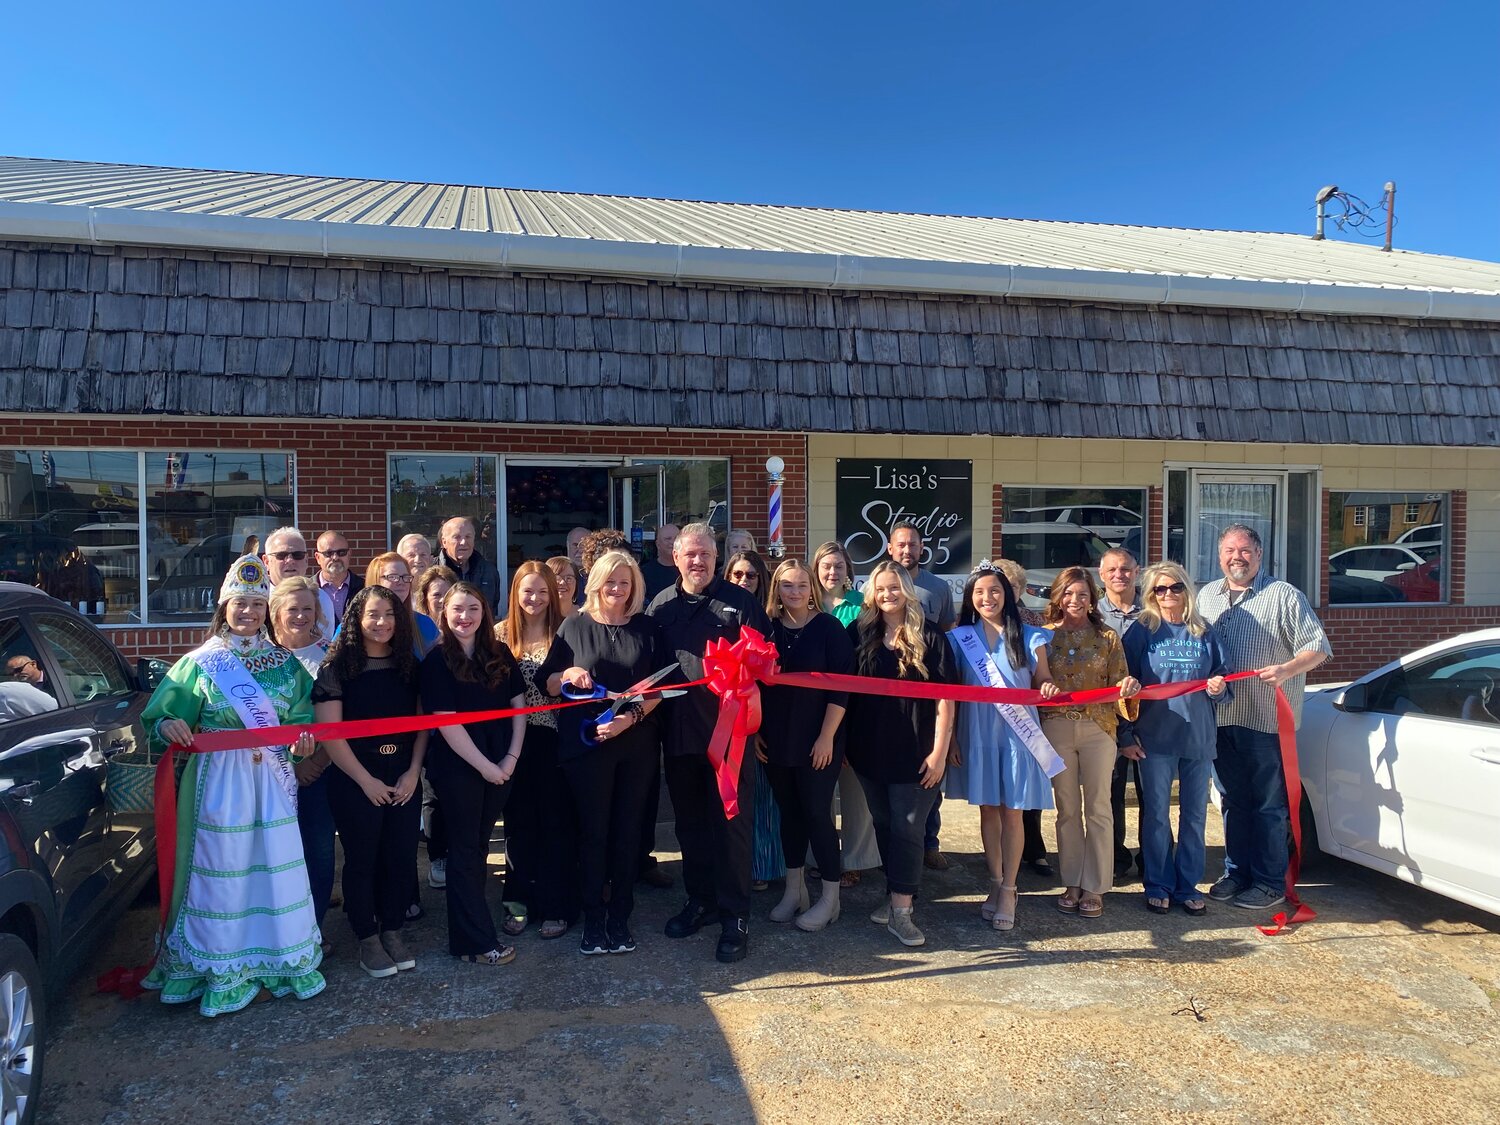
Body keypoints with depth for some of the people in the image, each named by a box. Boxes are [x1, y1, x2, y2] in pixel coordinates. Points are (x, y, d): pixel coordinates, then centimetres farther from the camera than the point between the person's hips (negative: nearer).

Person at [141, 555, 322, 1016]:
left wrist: (304, 737, -8)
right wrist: (169, 726, -21)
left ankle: (285, 960, 22)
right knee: (221, 871, 4)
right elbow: (159, 718, 0)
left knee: (278, 867, 6)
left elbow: (303, 715, 12)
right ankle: (222, 970, 19)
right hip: (219, 782, -2)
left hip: (272, 781, 2)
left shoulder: (286, 663, 8)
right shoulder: (200, 662, 0)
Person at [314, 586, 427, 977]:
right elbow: (329, 732, -11)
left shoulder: (409, 666, 5)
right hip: (355, 781, -4)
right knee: (362, 860, 6)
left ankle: (392, 931, 25)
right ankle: (367, 940, 21)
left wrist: (413, 772, -5)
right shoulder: (337, 668, -7)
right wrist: (367, 781, -11)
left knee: (402, 857, 8)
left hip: (404, 780, 4)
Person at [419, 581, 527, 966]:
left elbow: (518, 704, 5)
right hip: (458, 768, -4)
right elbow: (446, 721, -13)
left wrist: (512, 757, -5)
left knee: (480, 846, 12)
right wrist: (484, 765, -14)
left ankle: (467, 927, 24)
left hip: (500, 765, 4)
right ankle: (478, 941, 10)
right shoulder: (437, 660, -8)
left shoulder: (500, 654, 5)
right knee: (464, 849, 4)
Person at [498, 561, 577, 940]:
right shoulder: (501, 632, 2)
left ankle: (556, 905, 16)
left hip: (553, 738, -2)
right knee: (518, 821, 11)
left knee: (556, 822, 4)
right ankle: (520, 899, 25)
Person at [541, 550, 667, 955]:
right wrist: (567, 674, -17)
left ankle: (620, 918, 18)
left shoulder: (647, 629, 5)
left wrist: (632, 717, -13)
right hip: (587, 744, -1)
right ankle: (593, 920, 13)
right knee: (593, 831, 3)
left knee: (628, 830, 7)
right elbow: (547, 684, 5)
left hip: (637, 745, 1)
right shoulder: (575, 626, 3)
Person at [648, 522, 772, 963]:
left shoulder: (740, 602, -2)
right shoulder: (661, 605, 8)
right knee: (689, 821, 16)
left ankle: (735, 917, 13)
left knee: (732, 823, 2)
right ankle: (700, 899, 33)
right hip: (679, 732, 4)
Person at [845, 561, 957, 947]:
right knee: (884, 825, 13)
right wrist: (844, 742, 3)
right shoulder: (860, 633, 3)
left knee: (906, 828, -2)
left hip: (914, 752, -3)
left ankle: (900, 910, 5)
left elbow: (944, 698, -6)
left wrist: (939, 751, -11)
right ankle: (895, 895, 27)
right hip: (870, 751, 3)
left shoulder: (929, 638, -5)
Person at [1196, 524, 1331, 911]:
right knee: (1233, 800, 13)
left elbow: (1317, 646, -5)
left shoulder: (1283, 595, -2)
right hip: (1221, 719, 5)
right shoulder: (1206, 596, 13)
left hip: (1267, 720, -5)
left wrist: (1285, 670, -22)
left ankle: (1270, 882, 11)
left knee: (1268, 805, 1)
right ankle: (1236, 873, 23)